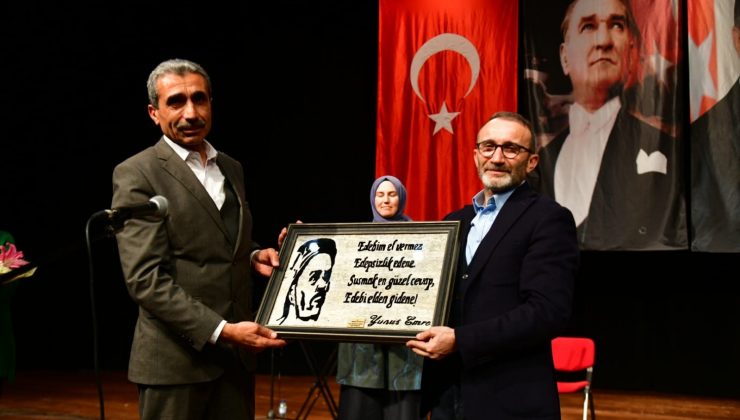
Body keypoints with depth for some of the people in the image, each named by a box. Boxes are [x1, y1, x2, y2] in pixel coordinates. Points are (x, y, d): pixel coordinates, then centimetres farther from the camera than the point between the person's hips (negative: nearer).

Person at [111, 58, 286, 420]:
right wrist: (220, 330, -22)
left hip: (235, 354, 6)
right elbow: (145, 279, -16)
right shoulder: (136, 175, -8)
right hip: (176, 359, -6)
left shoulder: (231, 169, 14)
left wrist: (253, 256, 2)